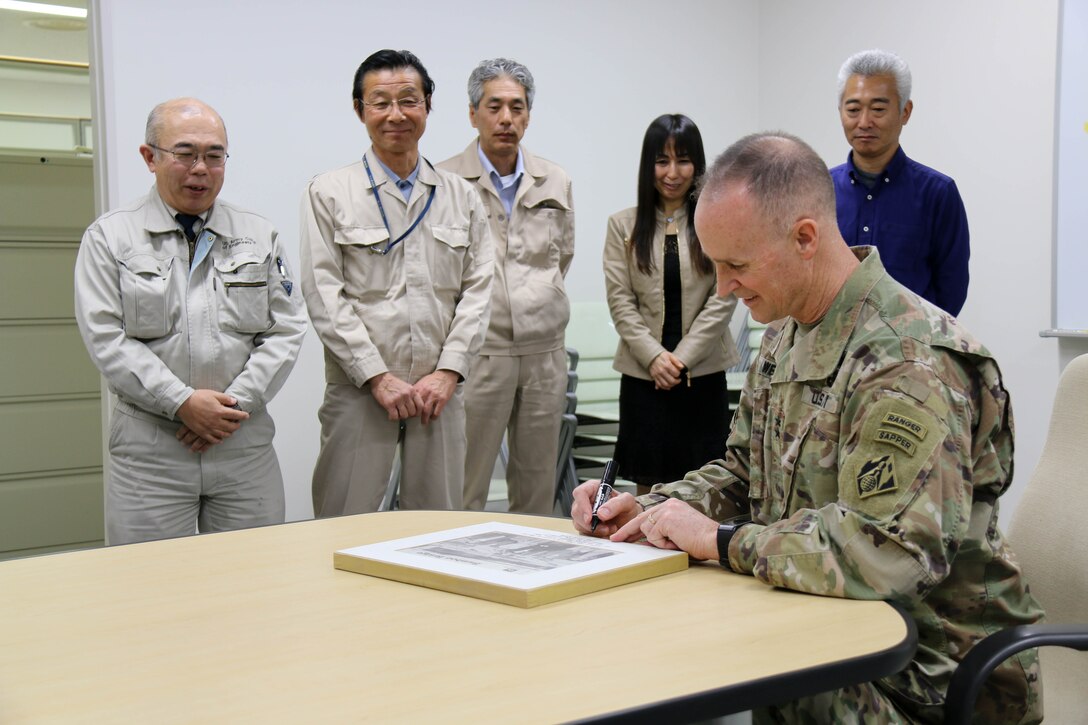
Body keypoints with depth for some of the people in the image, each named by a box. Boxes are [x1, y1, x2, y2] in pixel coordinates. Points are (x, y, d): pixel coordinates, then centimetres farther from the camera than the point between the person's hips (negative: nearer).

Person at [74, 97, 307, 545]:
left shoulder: (260, 236, 11)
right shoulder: (109, 237, 4)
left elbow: (286, 331, 5)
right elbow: (105, 338, -5)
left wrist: (238, 403, -8)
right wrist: (181, 402, -13)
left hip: (245, 443, 2)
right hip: (148, 448, -2)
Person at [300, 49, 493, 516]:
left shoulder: (460, 196, 11)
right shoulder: (329, 193, 2)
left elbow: (477, 290, 6)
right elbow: (325, 297, -5)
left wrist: (448, 372, -6)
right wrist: (380, 377, -12)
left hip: (440, 390, 3)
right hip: (359, 390, -3)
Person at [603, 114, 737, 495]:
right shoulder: (623, 225, 6)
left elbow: (724, 299, -3)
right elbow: (620, 300, 2)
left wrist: (682, 357, -9)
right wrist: (654, 356, -10)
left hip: (703, 373, -1)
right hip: (643, 374, 1)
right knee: (648, 483, 6)